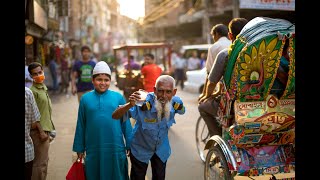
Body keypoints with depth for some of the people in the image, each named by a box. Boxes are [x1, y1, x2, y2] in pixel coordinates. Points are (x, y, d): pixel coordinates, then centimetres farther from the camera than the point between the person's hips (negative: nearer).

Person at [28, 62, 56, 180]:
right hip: (39, 131, -9)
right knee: (41, 162, -4)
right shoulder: (33, 91, -15)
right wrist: (42, 132, -19)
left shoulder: (43, 88, 13)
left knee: (44, 160, 18)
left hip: (46, 129, 9)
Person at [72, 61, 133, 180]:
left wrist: (130, 145, 2)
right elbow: (81, 125, 5)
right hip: (93, 149, 1)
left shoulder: (118, 97, -2)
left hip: (116, 148, -1)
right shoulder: (85, 99, 1)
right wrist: (79, 148, 7)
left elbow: (125, 123, 1)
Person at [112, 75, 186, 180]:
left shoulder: (176, 102, -24)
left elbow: (182, 111, 2)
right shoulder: (143, 103, -36)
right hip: (140, 149, -3)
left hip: (162, 149, 3)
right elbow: (115, 116, -38)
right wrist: (130, 105, -52)